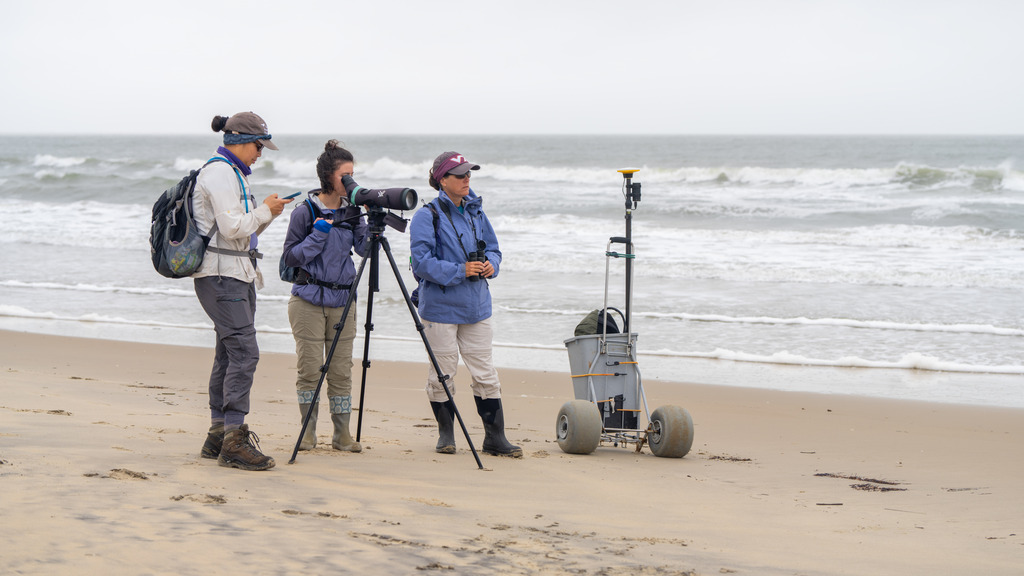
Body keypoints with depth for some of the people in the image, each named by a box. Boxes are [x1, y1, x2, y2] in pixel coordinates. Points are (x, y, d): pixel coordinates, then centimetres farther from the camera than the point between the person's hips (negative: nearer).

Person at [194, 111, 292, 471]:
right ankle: (234, 441, -18)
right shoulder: (219, 173, -12)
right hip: (220, 275, -10)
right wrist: (265, 211, -7)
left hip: (238, 273, 10)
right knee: (244, 351, -15)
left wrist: (268, 213, 8)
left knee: (229, 353, 10)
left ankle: (218, 436, 14)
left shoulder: (236, 174, 20)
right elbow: (232, 227, -20)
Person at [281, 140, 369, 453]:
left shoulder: (351, 211, 8)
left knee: (341, 370, 3)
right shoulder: (305, 212, -5)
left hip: (342, 300, 4)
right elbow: (290, 257, -4)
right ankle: (308, 431, 12)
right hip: (309, 300, -4)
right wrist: (318, 235, -15)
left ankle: (342, 433, 10)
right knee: (310, 369, -1)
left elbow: (365, 248, 5)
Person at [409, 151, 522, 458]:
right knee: (442, 374, 3)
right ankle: (446, 435, 18)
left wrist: (490, 264, -3)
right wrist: (460, 270, -20)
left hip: (476, 306, 5)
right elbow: (422, 262, -15)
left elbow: (493, 248, 20)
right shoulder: (427, 216, -8)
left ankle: (495, 438, 8)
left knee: (485, 374, 4)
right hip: (441, 307, -5)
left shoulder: (476, 212, 10)